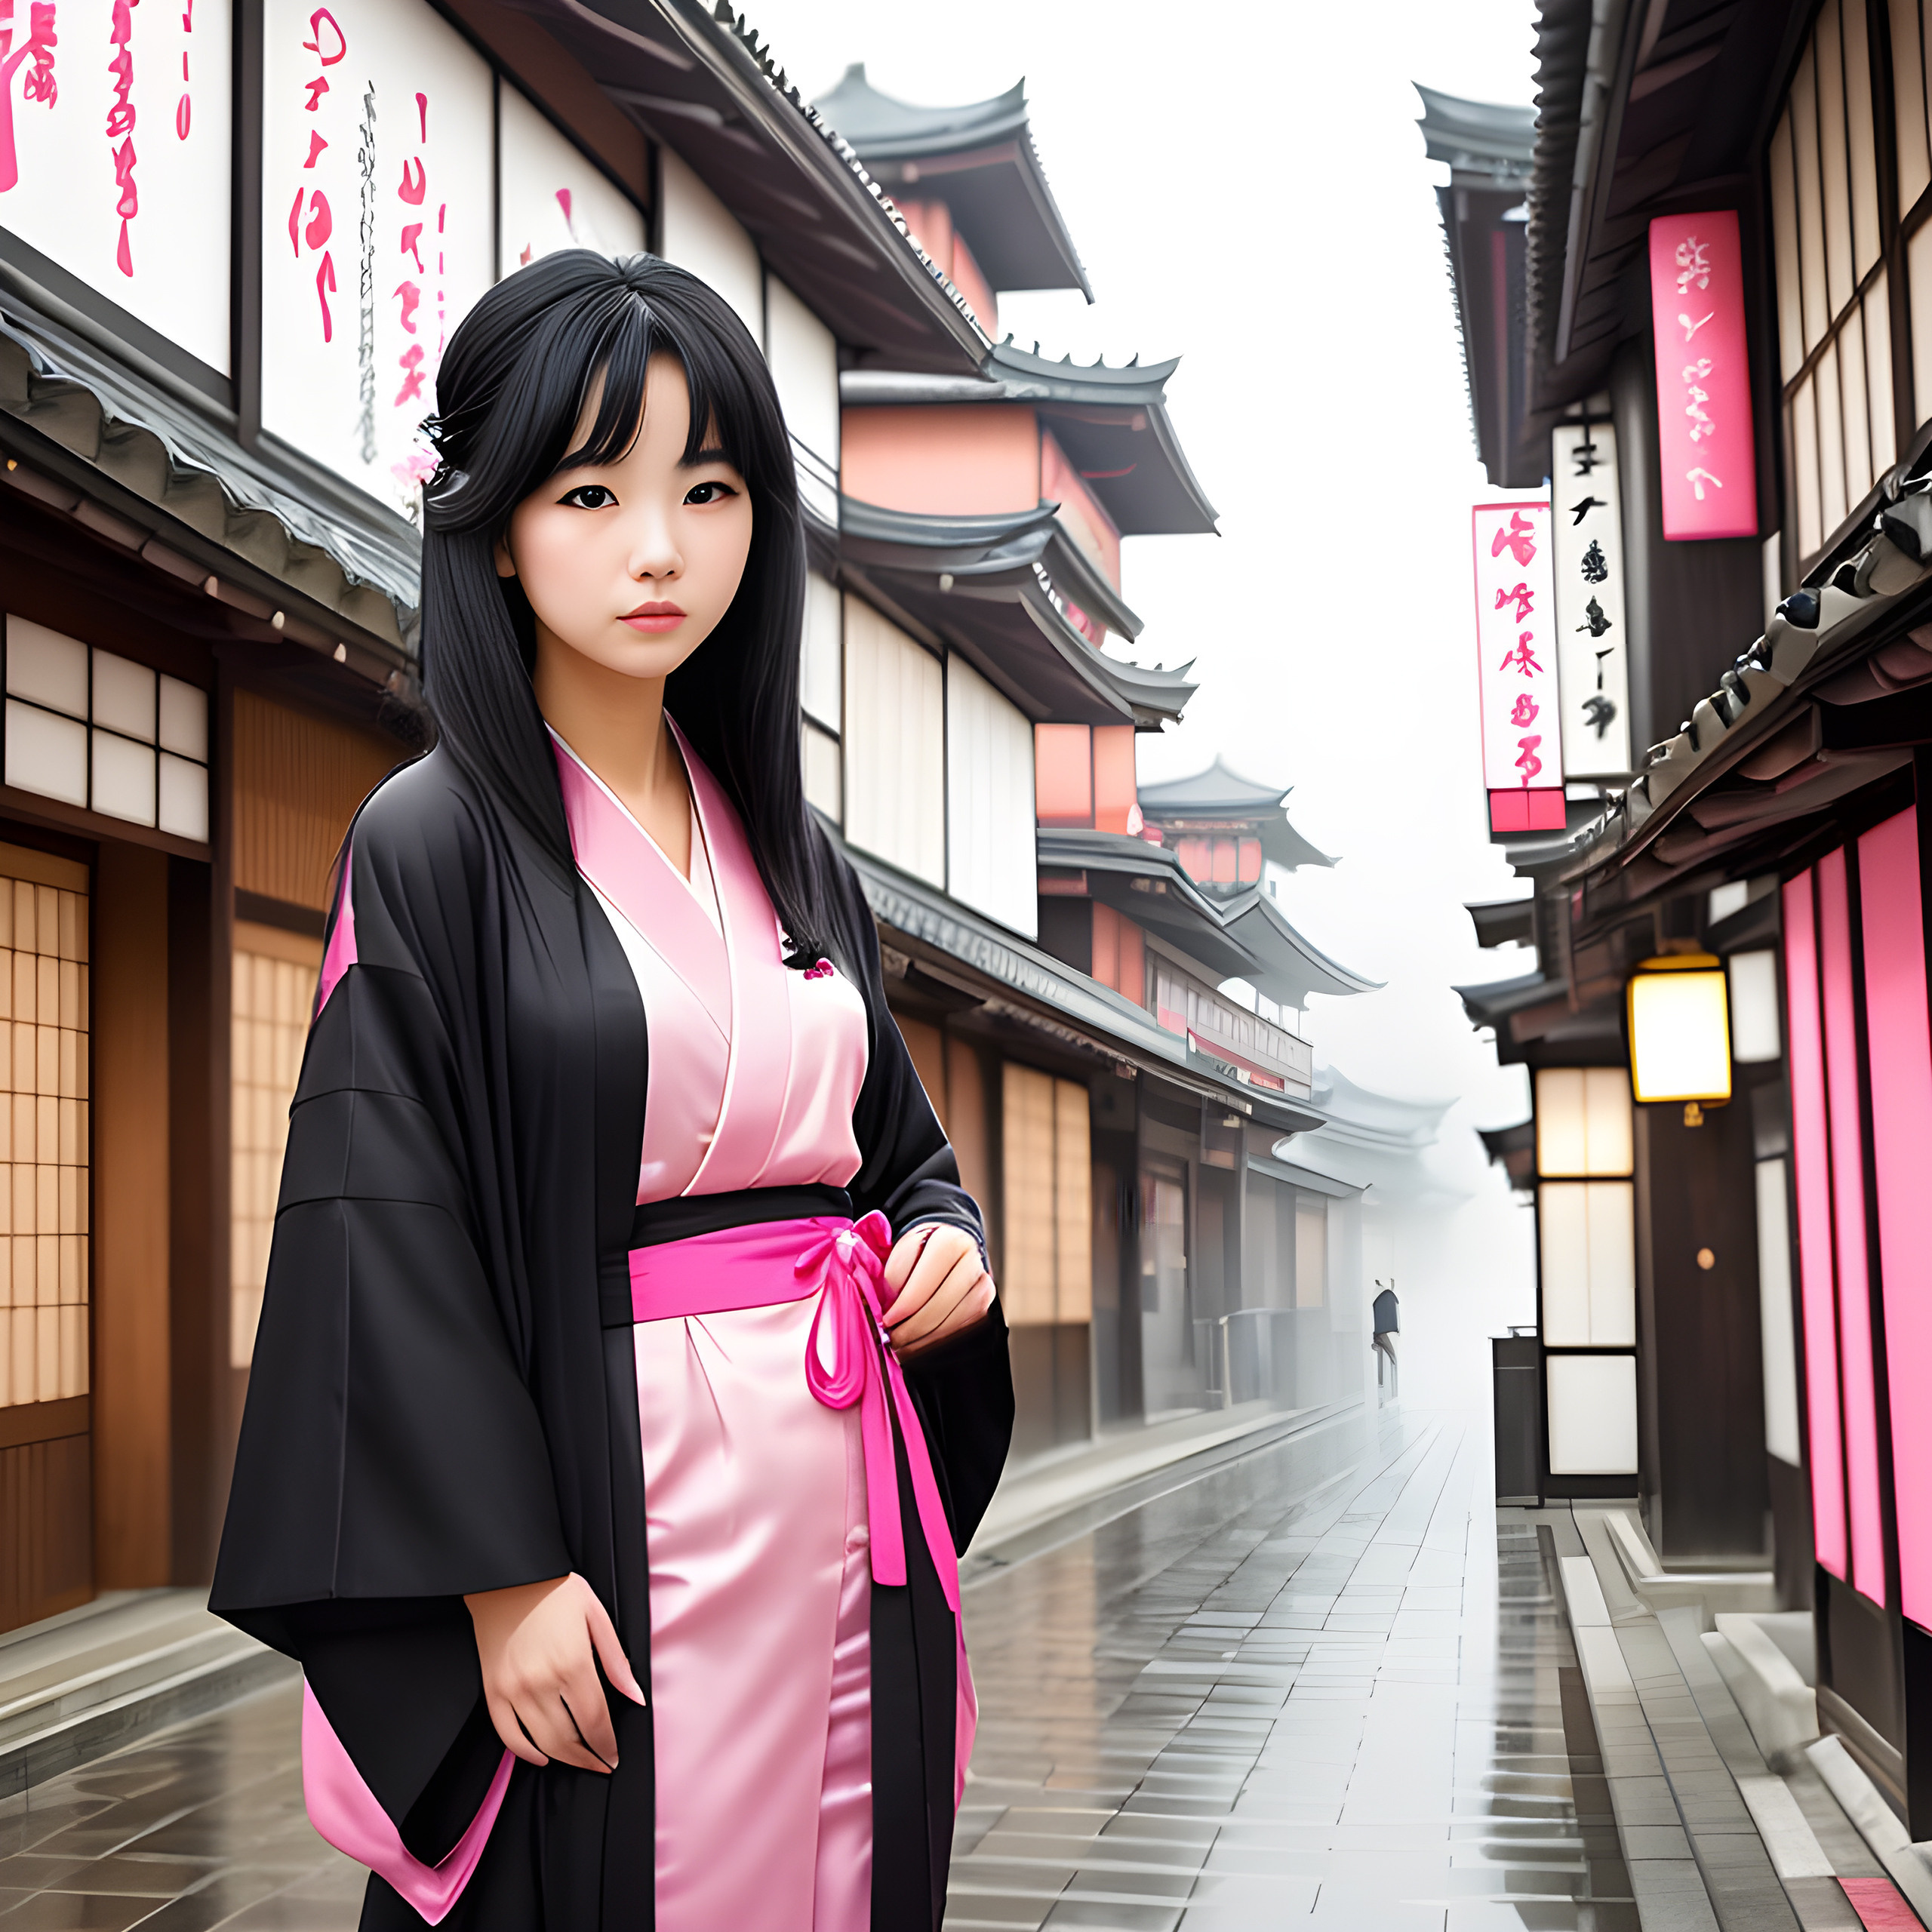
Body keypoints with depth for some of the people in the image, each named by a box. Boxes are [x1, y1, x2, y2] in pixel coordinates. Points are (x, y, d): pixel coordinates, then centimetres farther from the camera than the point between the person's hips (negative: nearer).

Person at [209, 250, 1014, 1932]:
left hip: (848, 1520, 6)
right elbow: (386, 1232, -11)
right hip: (616, 1510, -6)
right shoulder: (432, 846, -6)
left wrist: (944, 1237, -1)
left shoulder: (797, 859, 12)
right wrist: (506, 1577, -16)